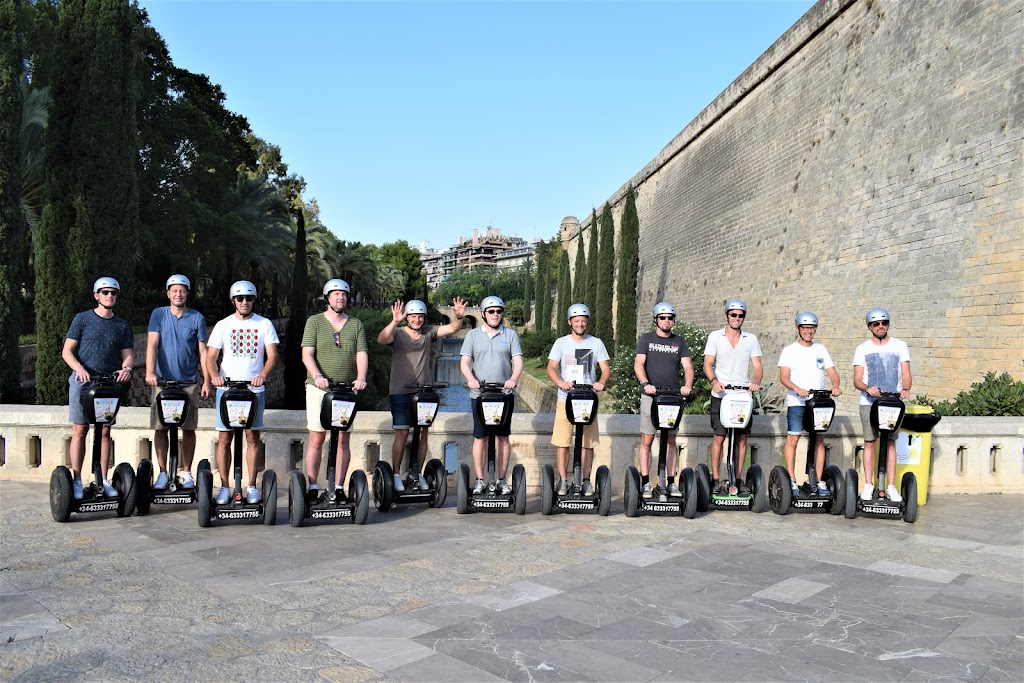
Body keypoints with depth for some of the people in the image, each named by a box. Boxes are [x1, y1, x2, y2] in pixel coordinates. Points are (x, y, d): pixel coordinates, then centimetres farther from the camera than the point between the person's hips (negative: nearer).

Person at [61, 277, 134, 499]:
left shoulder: (122, 325, 13)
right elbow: (67, 351, 1)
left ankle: (103, 481, 10)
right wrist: (79, 368, -18)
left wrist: (126, 368, -12)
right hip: (82, 381, -3)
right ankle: (77, 481, 3)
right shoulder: (82, 319, 4)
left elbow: (127, 354, 10)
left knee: (105, 431, 5)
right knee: (80, 431, -2)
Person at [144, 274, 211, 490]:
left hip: (189, 381, 0)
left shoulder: (197, 318, 3)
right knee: (160, 427, 2)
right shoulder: (159, 314, 3)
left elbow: (202, 351, 3)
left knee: (189, 428, 3)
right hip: (162, 380, 0)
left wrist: (206, 381, -3)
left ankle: (186, 472, 14)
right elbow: (152, 344, -6)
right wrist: (150, 372, -21)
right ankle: (163, 472, 13)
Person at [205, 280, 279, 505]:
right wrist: (214, 375, -19)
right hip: (226, 388, 0)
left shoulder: (264, 324, 5)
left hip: (254, 389, 0)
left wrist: (263, 374, -24)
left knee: (253, 437, 4)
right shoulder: (223, 325, 7)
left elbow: (272, 355, -4)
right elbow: (210, 356, 2)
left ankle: (252, 486, 11)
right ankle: (224, 487, 8)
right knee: (224, 438, 0)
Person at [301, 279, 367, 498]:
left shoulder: (356, 324, 11)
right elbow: (307, 354, -5)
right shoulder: (314, 322, 5)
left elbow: (362, 354, 2)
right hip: (319, 388, -2)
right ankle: (312, 487, 4)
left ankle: (339, 487, 10)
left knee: (344, 439, 3)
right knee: (317, 438, -2)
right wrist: (317, 376, -23)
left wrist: (361, 377, -16)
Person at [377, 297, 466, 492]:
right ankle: (396, 474, 9)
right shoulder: (398, 333, -4)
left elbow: (451, 329, -3)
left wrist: (459, 317, -23)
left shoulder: (429, 332, 7)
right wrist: (394, 322, -40)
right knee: (402, 433, -3)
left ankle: (418, 474, 17)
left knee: (423, 433, 6)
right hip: (400, 391, -4)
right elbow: (382, 339, -24)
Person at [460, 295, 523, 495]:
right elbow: (464, 362, -1)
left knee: (503, 437, 5)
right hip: (479, 394, 0)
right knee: (480, 437, 3)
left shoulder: (510, 334, 7)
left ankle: (502, 480, 14)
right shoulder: (473, 335, 6)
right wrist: (471, 379, -22)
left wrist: (513, 378, -22)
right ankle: (480, 480, 12)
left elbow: (518, 361, -2)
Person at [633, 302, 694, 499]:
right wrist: (645, 384, -22)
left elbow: (687, 366, 2)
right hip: (650, 396, -2)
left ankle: (670, 483, 10)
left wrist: (687, 385, -17)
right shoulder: (646, 339, 7)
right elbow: (638, 364, -4)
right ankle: (645, 483, 1)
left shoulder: (679, 342, 13)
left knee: (671, 441, 6)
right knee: (647, 440, -3)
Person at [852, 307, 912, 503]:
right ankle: (868, 485, 7)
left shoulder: (900, 346, 8)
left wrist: (905, 388, -18)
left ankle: (891, 487, 4)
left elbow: (906, 374, 3)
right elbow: (857, 380, 0)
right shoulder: (862, 349, 6)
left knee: (891, 442, 0)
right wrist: (867, 388, -21)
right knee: (869, 442, 1)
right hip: (869, 402, 0)